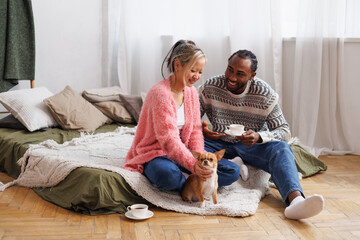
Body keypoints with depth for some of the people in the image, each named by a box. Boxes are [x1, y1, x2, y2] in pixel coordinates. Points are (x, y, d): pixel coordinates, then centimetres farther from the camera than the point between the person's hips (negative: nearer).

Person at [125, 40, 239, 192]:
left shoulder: (191, 92, 7)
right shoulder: (160, 93, -19)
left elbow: (195, 130, 5)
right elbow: (168, 139, -28)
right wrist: (193, 164, -41)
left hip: (183, 151, 7)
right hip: (155, 153, -7)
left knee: (232, 172, -10)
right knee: (167, 174, -44)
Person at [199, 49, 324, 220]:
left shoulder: (265, 94, -11)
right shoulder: (209, 88, -9)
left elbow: (284, 131, -12)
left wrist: (259, 137, -32)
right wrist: (200, 129, -29)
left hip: (251, 145, -1)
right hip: (219, 143, 1)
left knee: (281, 148, -33)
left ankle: (295, 199, -55)